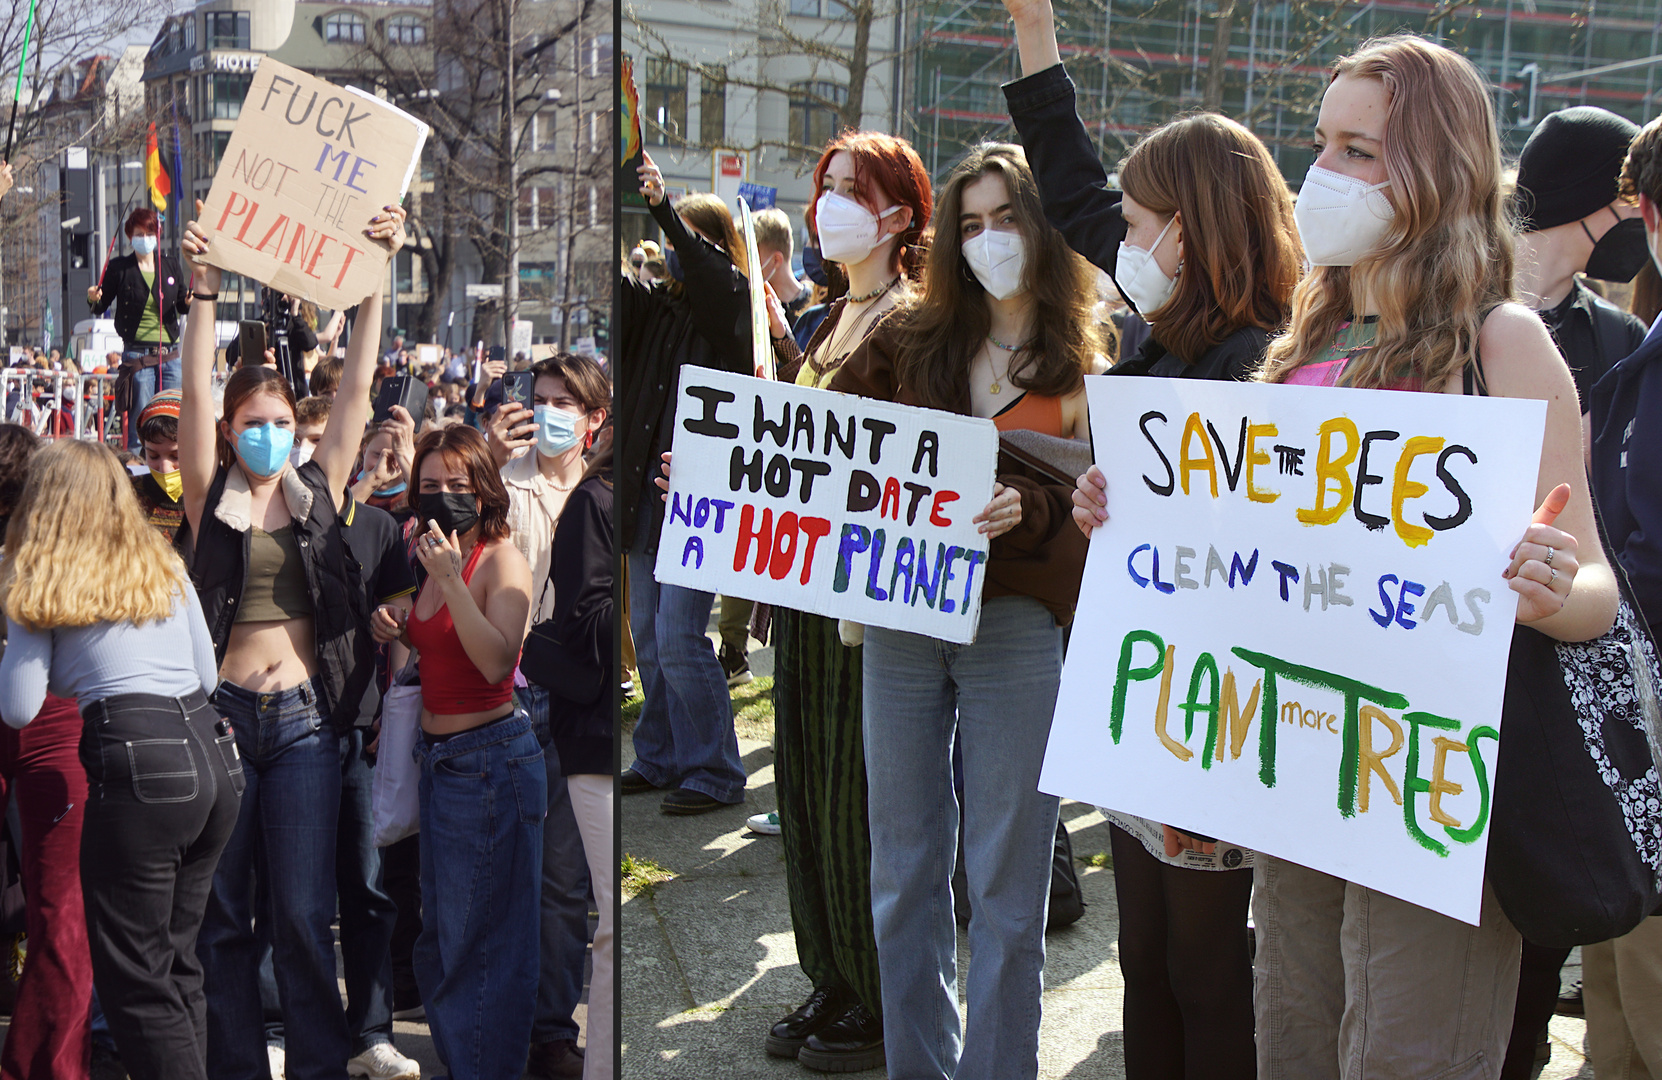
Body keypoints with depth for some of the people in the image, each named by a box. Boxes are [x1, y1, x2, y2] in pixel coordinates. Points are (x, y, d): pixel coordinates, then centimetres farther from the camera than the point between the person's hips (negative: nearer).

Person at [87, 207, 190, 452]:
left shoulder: (171, 265, 11)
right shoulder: (119, 268, 3)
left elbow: (182, 305, 18)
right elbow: (100, 308, 6)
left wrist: (189, 302, -4)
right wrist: (93, 299, -16)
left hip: (170, 355, 3)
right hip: (137, 355, -3)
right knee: (140, 420, -4)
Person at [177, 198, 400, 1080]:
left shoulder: (319, 490, 8)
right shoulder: (213, 500, 5)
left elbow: (357, 388, 2)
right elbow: (195, 393, -6)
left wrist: (376, 277, -4)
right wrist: (206, 288, -16)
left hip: (303, 718, 0)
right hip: (223, 711, 0)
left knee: (303, 910, 0)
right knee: (222, 912, 6)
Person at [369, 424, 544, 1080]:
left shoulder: (503, 560, -13)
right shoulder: (436, 561, 9)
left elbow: (496, 663, -25)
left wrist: (450, 579, -28)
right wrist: (398, 631, 4)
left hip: (490, 757, -9)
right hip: (439, 756, 9)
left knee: (482, 935, 1)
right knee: (439, 932, 18)